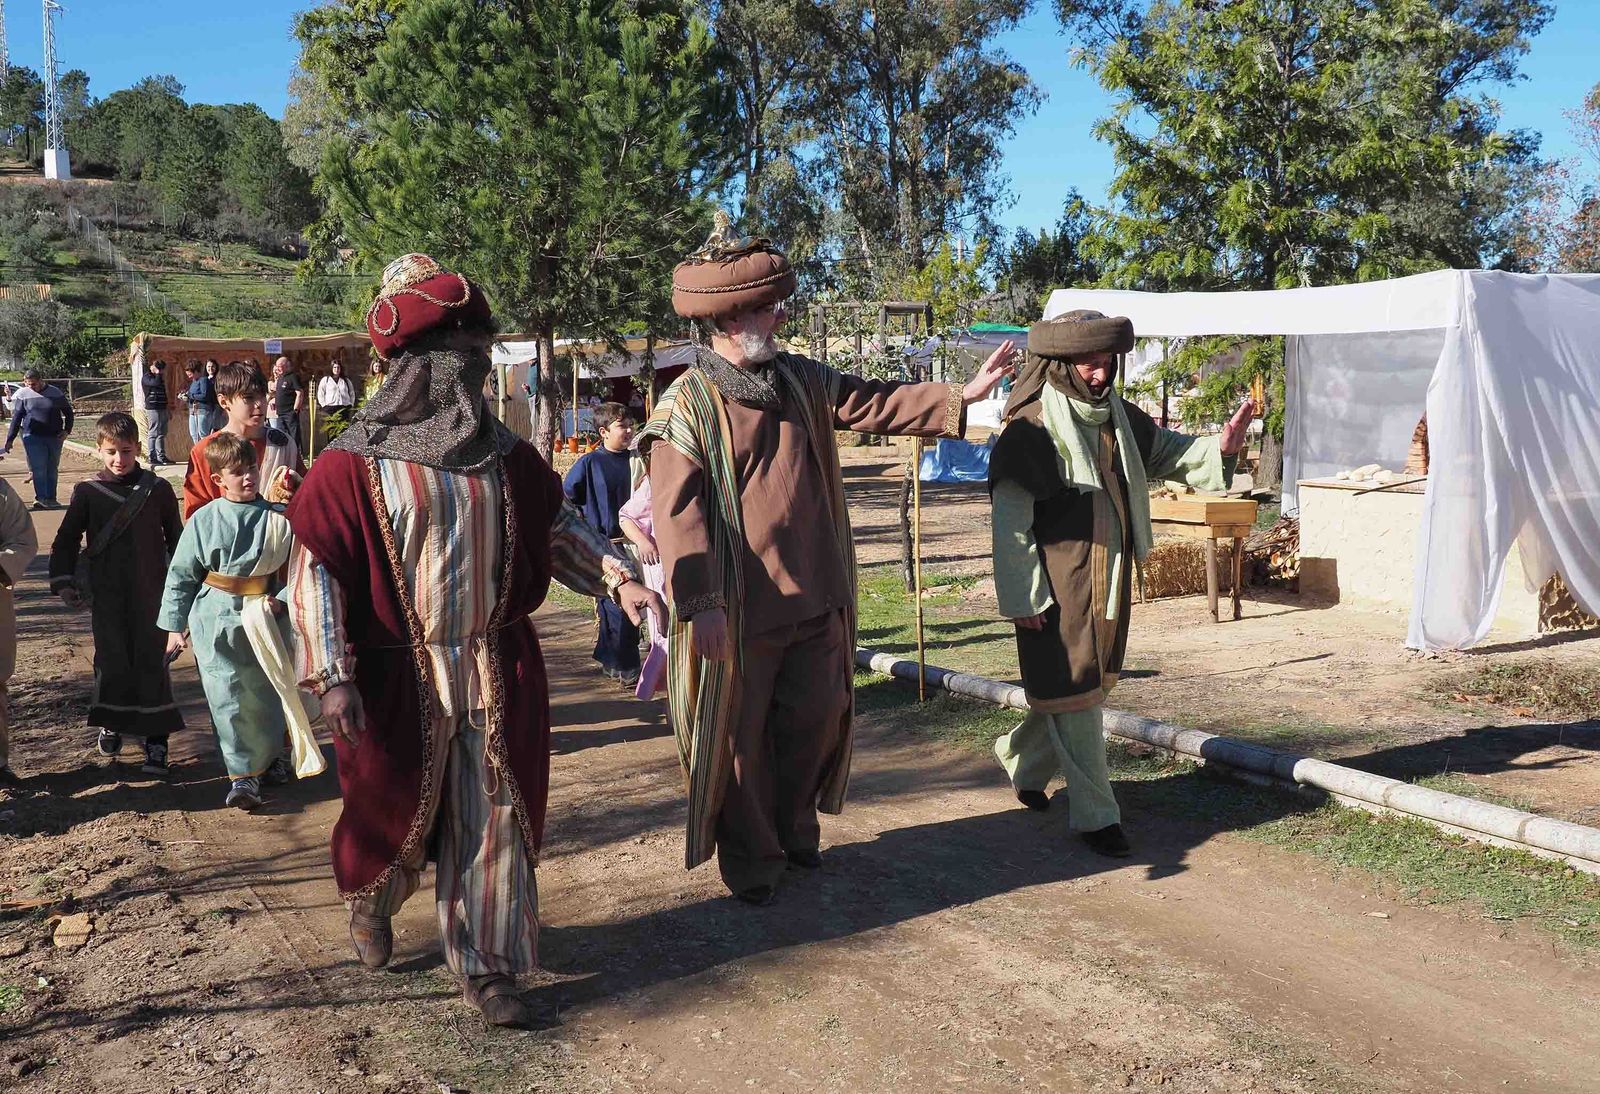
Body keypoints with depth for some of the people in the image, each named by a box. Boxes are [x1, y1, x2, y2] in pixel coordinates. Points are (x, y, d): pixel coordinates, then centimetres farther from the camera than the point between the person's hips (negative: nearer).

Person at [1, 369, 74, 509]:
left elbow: (68, 412, 12)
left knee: (52, 469, 7)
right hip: (33, 436, -2)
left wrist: (67, 430, -1)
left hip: (54, 437, 2)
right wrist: (10, 439, 2)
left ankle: (50, 499, 15)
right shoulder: (23, 395, 0)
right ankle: (41, 498, -12)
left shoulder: (55, 393, 1)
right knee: (39, 468, -12)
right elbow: (16, 418, 4)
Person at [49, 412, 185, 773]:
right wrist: (64, 582, 0)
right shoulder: (87, 492, 1)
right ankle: (112, 723, 29)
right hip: (106, 595, 1)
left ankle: (156, 737, 4)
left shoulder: (157, 489, 0)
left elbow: (176, 537, 9)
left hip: (151, 594, -1)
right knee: (111, 660, 6)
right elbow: (66, 540, 8)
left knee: (152, 661, -1)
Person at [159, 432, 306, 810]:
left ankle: (273, 756, 33)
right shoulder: (203, 520, -2)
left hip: (265, 620, 1)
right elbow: (180, 576, 3)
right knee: (229, 700, -4)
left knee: (266, 695, 13)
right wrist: (174, 626, 3)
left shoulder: (277, 518, -4)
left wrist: (280, 599, -14)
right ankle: (243, 775, 2)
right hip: (216, 623, -1)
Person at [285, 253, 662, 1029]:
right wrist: (332, 674, -18)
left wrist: (619, 578, 2)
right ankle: (370, 904, 48)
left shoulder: (503, 455, 3)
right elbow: (316, 567, -12)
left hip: (497, 669, 4)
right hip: (400, 679, -3)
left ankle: (486, 968, 20)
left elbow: (555, 524, 14)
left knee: (494, 819, 6)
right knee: (396, 816, 15)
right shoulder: (355, 464, -12)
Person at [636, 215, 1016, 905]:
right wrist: (701, 604, -24)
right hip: (739, 612, -6)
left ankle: (795, 831, 38)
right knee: (741, 737, 6)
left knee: (815, 720, 16)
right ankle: (751, 861, 23)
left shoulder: (802, 381, 9)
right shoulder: (686, 407, -13)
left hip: (816, 599, 7)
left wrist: (959, 397, 3)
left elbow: (874, 404, 12)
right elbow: (679, 512, -18)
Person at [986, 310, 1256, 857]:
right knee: (1073, 693, 1)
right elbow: (1010, 520, -15)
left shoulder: (1118, 416, 6)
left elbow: (1166, 451, 19)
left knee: (1092, 685, 18)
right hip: (1059, 584, -8)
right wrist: (1023, 597, -15)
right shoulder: (1030, 428, -16)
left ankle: (1021, 758, 41)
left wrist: (1221, 445, -2)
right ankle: (1095, 815, 13)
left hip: (1111, 576, 8)